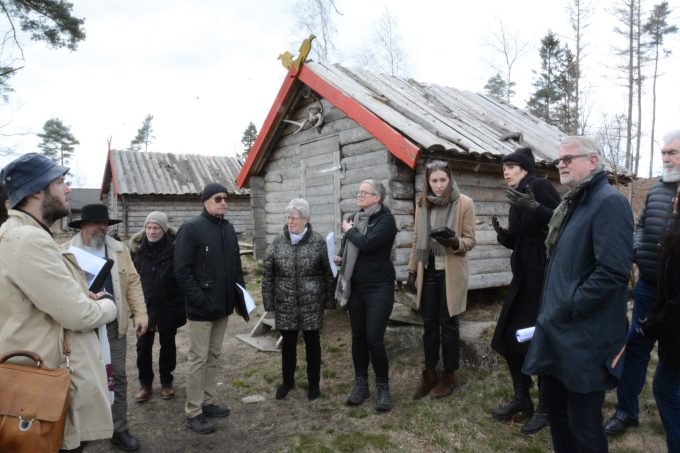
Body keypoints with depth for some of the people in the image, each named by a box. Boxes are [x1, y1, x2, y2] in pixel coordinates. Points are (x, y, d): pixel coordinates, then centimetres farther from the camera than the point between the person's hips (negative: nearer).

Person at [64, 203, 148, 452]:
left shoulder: (120, 250, 7)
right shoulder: (65, 252, -2)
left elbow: (132, 282, 5)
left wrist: (140, 313, -2)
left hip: (113, 325, 3)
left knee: (117, 376, 9)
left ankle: (119, 430, 23)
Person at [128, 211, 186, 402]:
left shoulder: (175, 247, -11)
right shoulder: (136, 247, -4)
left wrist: (182, 305, -8)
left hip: (168, 307, -2)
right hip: (144, 306, 2)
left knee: (168, 344, 13)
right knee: (143, 346, 9)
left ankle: (166, 382, 30)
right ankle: (145, 384, 27)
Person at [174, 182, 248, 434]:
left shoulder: (228, 229, 10)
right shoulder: (191, 228, -11)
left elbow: (236, 266, 14)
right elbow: (181, 270, -16)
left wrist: (240, 298, 8)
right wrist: (199, 300, -21)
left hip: (223, 305, 7)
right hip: (202, 307, -7)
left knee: (213, 356, 16)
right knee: (198, 359, 2)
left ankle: (208, 402, 29)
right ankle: (193, 413, 14)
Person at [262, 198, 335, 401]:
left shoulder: (318, 242, -6)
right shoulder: (277, 243, -1)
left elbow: (328, 273, -3)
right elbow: (268, 275, 2)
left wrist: (329, 300, -3)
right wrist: (269, 302, 0)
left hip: (311, 304, -2)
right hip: (285, 305, 2)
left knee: (312, 342, 11)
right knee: (288, 343, 14)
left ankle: (313, 383, 29)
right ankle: (287, 381, 34)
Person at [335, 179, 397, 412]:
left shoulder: (386, 219, -11)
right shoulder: (354, 218, 7)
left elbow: (367, 243, -26)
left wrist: (349, 231, -9)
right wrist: (339, 258, -2)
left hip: (379, 288, -5)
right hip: (355, 288, 6)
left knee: (374, 340, -6)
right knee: (358, 338, 11)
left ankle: (383, 387, 14)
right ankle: (360, 384, 27)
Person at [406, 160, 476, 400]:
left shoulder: (464, 203, -6)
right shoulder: (422, 203, 6)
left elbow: (470, 240, -5)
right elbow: (417, 240, 11)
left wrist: (454, 242, -26)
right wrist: (412, 270, 8)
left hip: (450, 273, -4)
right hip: (427, 271, 4)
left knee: (448, 324, 5)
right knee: (429, 324, 11)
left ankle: (449, 376, 21)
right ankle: (429, 373, 25)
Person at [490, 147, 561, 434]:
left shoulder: (541, 187, -8)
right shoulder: (517, 200, 15)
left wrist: (535, 208, -31)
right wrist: (502, 234, -3)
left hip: (545, 274, -8)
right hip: (524, 275, 8)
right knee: (509, 336, 10)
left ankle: (546, 406, 18)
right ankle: (521, 398, 26)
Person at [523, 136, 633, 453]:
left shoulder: (609, 203, -15)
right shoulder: (571, 203, 15)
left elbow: (613, 270, -25)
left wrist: (568, 309, -18)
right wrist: (551, 310, 13)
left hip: (586, 335, -9)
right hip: (558, 329, 9)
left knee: (583, 421, 4)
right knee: (553, 402, 20)